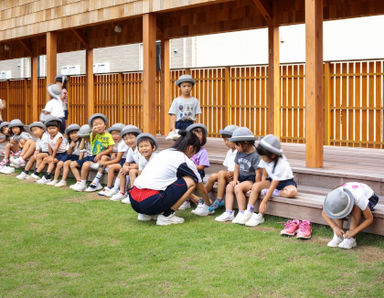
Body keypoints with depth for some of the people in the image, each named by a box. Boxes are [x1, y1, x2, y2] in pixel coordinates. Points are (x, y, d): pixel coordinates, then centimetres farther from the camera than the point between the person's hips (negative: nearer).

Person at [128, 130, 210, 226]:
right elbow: (200, 187, 16)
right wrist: (207, 202, 36)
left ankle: (148, 214, 17)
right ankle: (167, 216, -1)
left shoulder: (164, 152, 23)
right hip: (150, 202, -8)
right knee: (191, 182, 3)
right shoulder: (185, 161, 2)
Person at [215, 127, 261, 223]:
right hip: (241, 177, 8)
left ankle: (242, 214, -21)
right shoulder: (239, 153, 5)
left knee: (238, 188, -29)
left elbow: (258, 173, -17)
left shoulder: (255, 156, -18)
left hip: (251, 179, -8)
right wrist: (235, 180, 1)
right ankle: (229, 213, -11)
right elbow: (237, 167, 14)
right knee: (229, 187, -12)